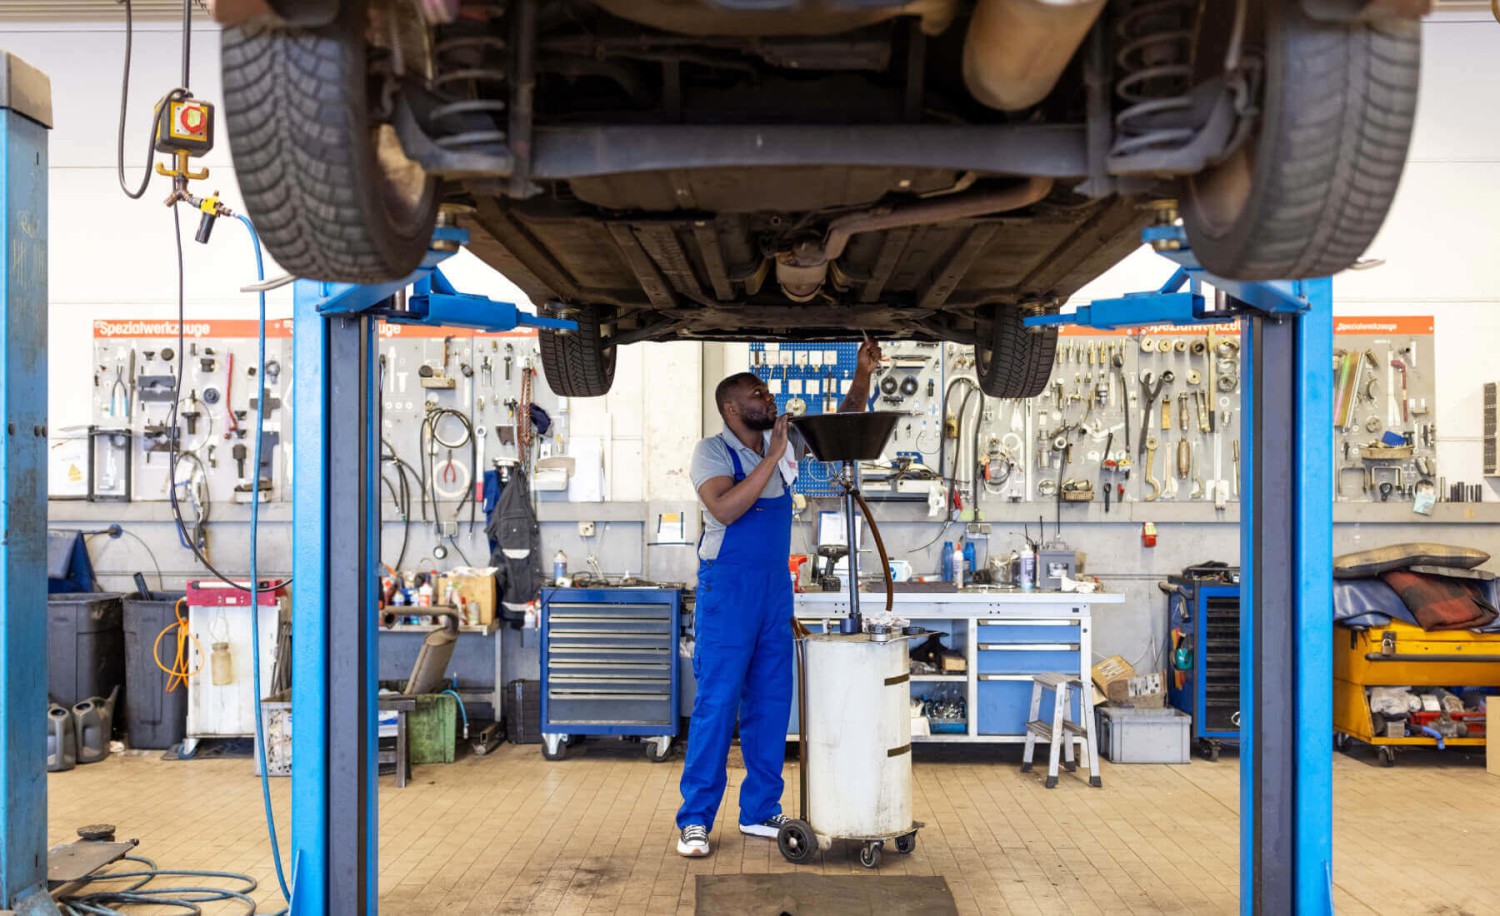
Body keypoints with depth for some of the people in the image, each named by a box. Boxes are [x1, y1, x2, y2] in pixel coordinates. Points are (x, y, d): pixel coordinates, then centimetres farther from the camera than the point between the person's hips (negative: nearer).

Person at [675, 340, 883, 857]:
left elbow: (843, 425, 14)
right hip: (728, 587, -6)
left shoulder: (784, 444, 8)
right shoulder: (712, 451, -9)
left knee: (771, 701, 9)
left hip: (776, 586, 6)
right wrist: (772, 458, -24)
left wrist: (863, 374, 0)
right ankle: (696, 819, 3)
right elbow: (725, 509, -25)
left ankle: (760, 811, 20)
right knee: (717, 702, -5)